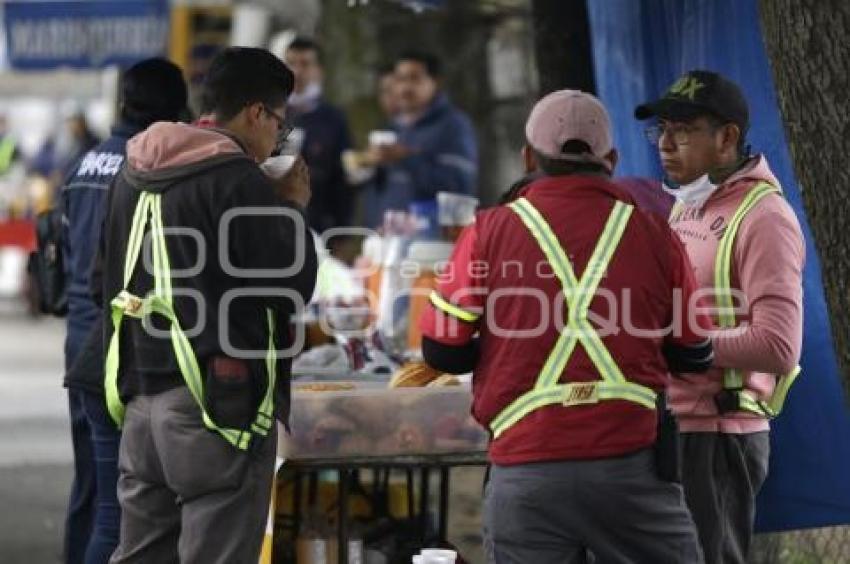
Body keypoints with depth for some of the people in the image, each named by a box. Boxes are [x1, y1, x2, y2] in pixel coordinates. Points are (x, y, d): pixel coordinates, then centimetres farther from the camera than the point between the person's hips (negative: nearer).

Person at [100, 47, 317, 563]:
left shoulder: (134, 177, 14)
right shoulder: (238, 180, -12)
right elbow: (292, 285, -10)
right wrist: (292, 209, 4)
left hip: (141, 400, 8)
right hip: (219, 404, -8)